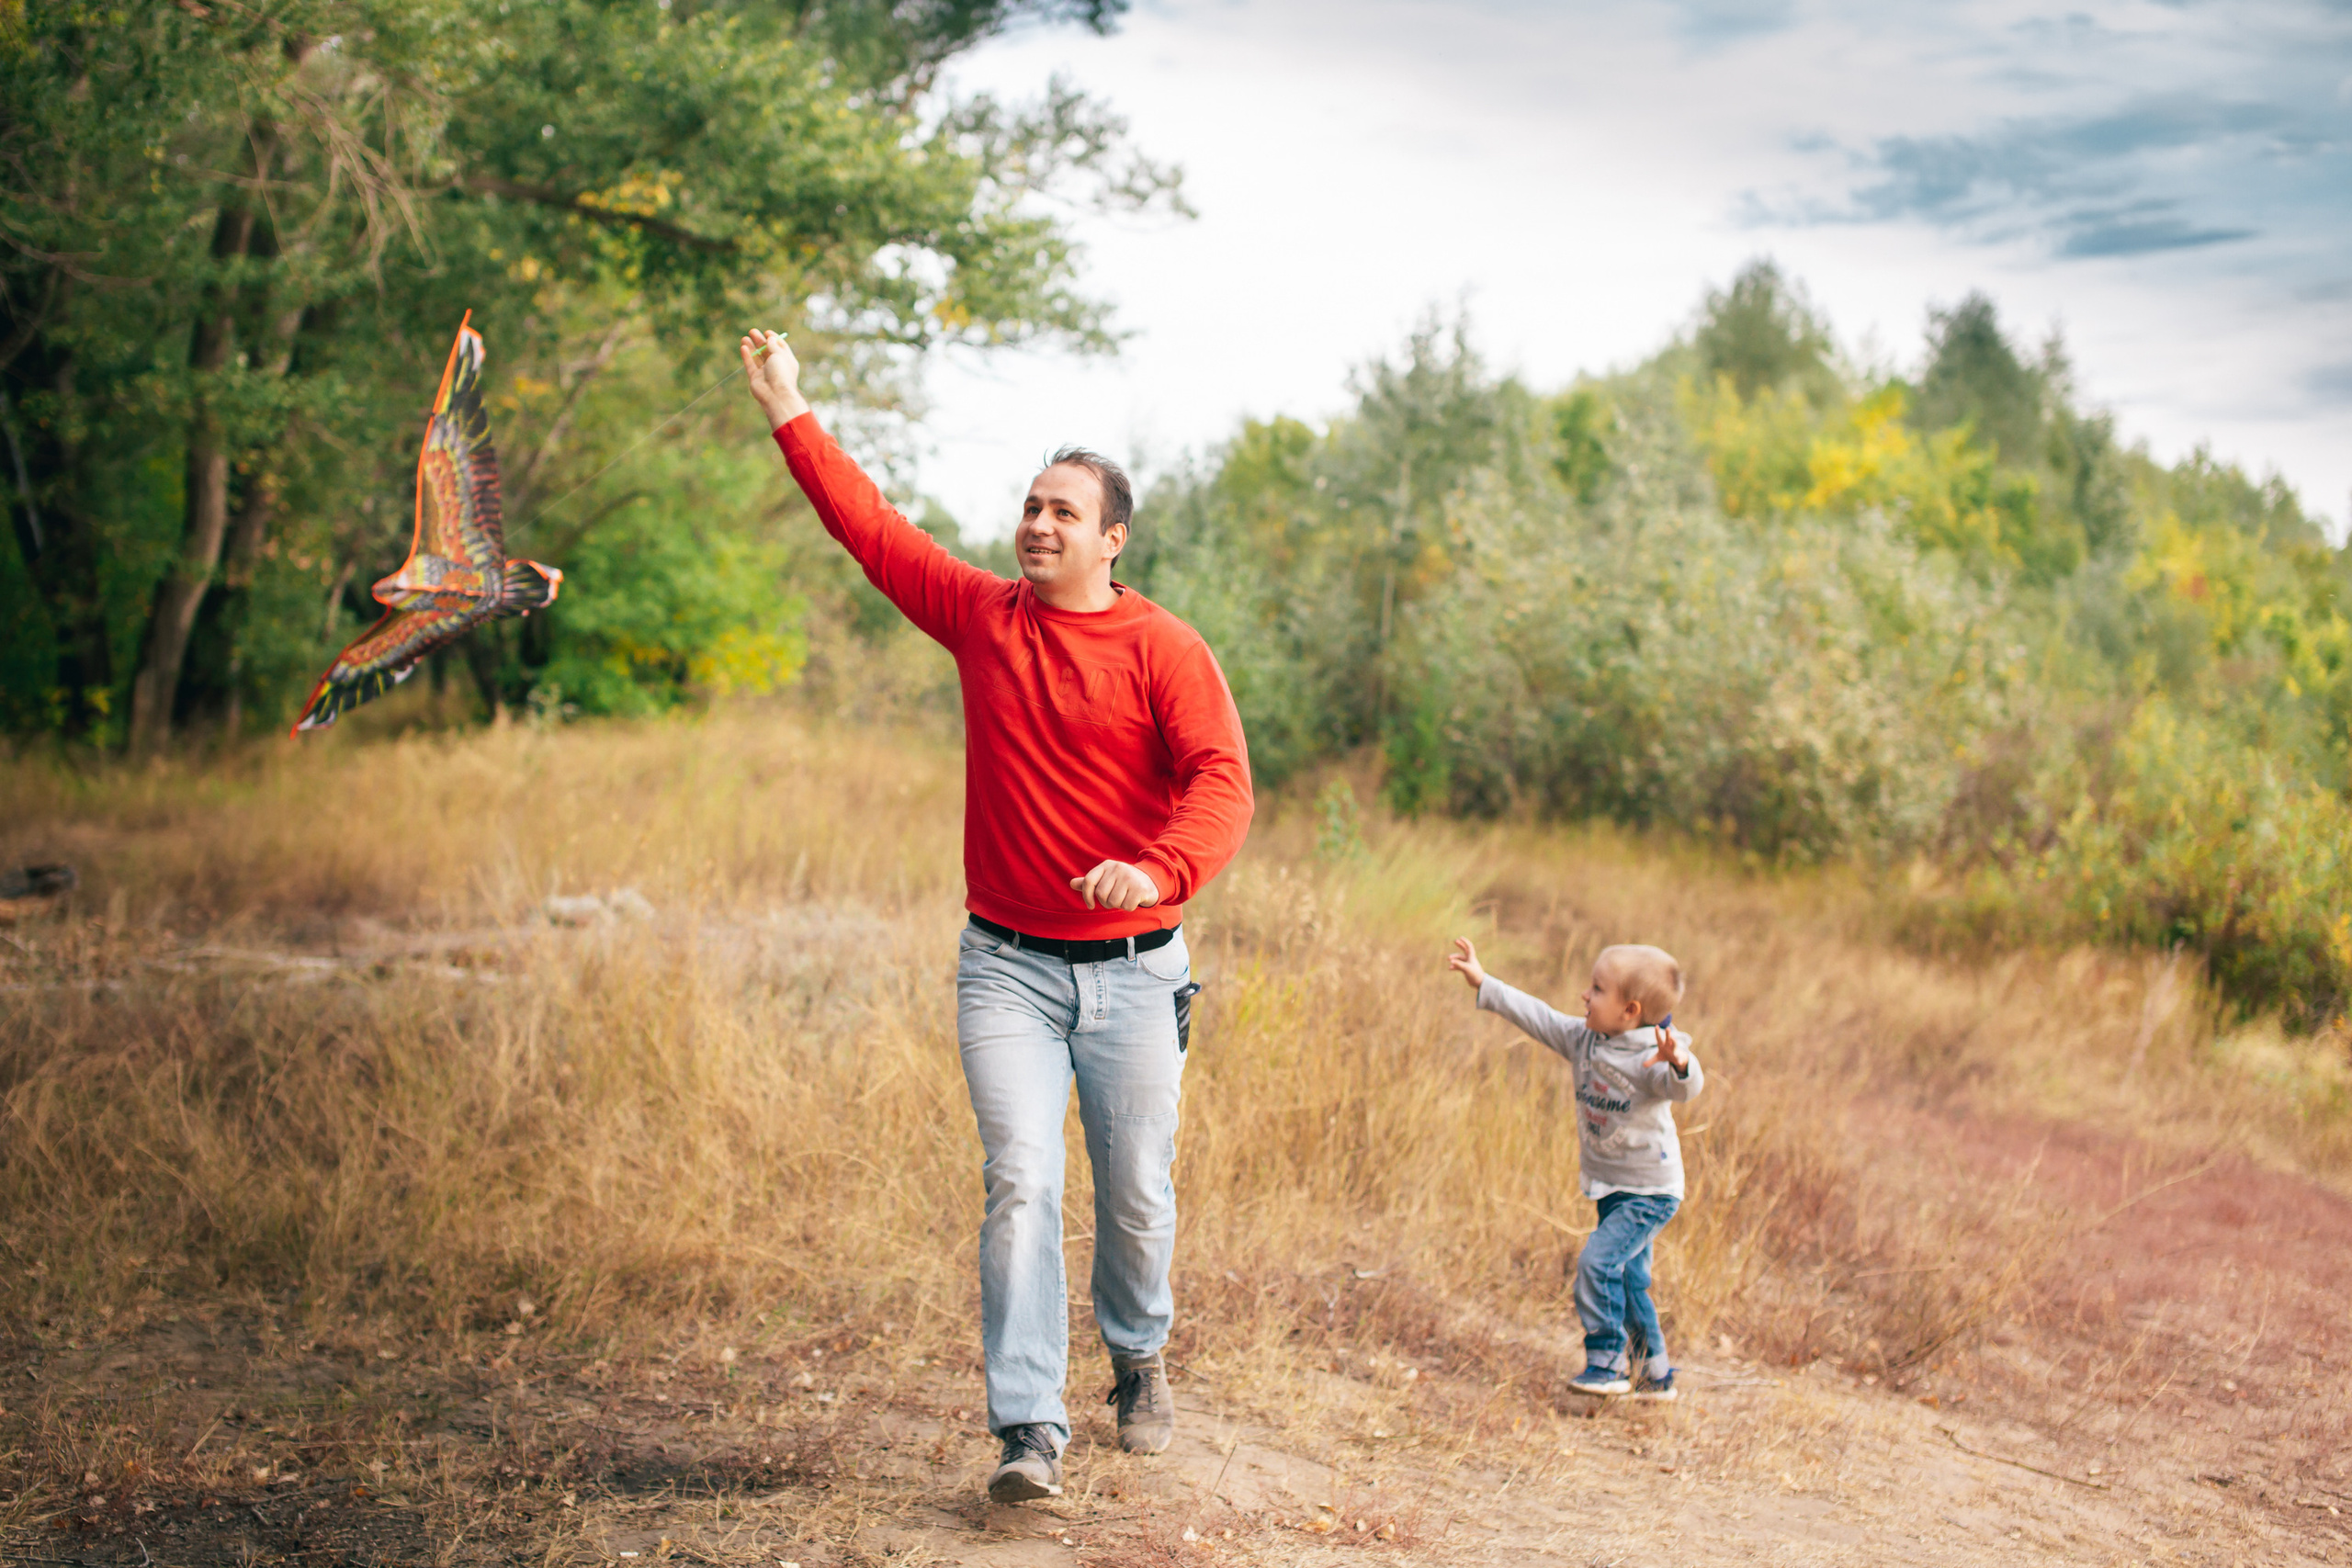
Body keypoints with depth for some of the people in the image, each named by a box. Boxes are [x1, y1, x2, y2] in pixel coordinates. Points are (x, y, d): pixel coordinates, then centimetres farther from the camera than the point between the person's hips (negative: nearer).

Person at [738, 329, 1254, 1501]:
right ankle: (1029, 1430, -10)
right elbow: (868, 525, 10)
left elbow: (1222, 781, -18)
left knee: (1137, 1197, 9)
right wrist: (790, 414, 10)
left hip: (1133, 970, -1)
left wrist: (1158, 869, -36)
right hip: (1007, 964, 2)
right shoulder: (982, 615, 4)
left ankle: (1139, 1362, 37)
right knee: (1020, 1185, -11)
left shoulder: (1164, 651, -7)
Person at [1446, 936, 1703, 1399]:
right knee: (1627, 1281, 14)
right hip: (1610, 1187, 8)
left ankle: (1608, 1361, -9)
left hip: (1650, 1191, -8)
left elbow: (1685, 1087, -43)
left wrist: (1679, 1065, -65)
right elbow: (1537, 1016, 6)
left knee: (1598, 1261, -21)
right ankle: (1654, 1375, 25)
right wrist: (1484, 984, 8)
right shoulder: (1584, 1039, -1)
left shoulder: (1651, 1057, -25)